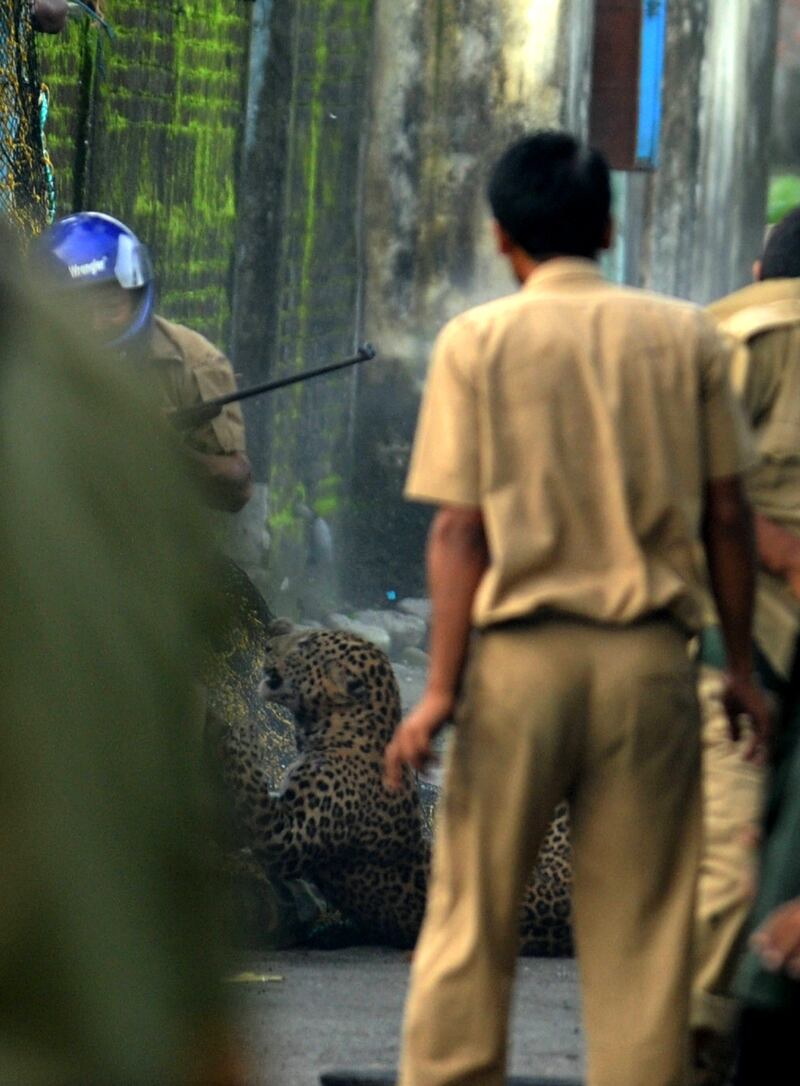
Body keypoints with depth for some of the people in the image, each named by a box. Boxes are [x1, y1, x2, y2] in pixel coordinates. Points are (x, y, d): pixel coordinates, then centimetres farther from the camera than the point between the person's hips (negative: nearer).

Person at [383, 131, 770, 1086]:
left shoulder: (477, 341, 1)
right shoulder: (683, 337, 6)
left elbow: (458, 529, -4)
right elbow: (726, 514, 6)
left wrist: (441, 687, -5)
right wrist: (741, 665, 13)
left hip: (519, 650, -1)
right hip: (651, 655, 1)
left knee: (470, 919, 5)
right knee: (641, 928, 5)